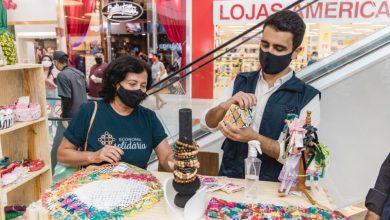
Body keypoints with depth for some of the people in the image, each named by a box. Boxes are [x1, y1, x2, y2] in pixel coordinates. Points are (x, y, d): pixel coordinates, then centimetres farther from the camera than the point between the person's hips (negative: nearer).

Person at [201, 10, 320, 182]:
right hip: (229, 178, 2)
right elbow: (207, 123, 1)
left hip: (272, 185, -1)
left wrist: (254, 138, -24)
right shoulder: (240, 82, 4)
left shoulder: (307, 97, -6)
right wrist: (224, 106, -18)